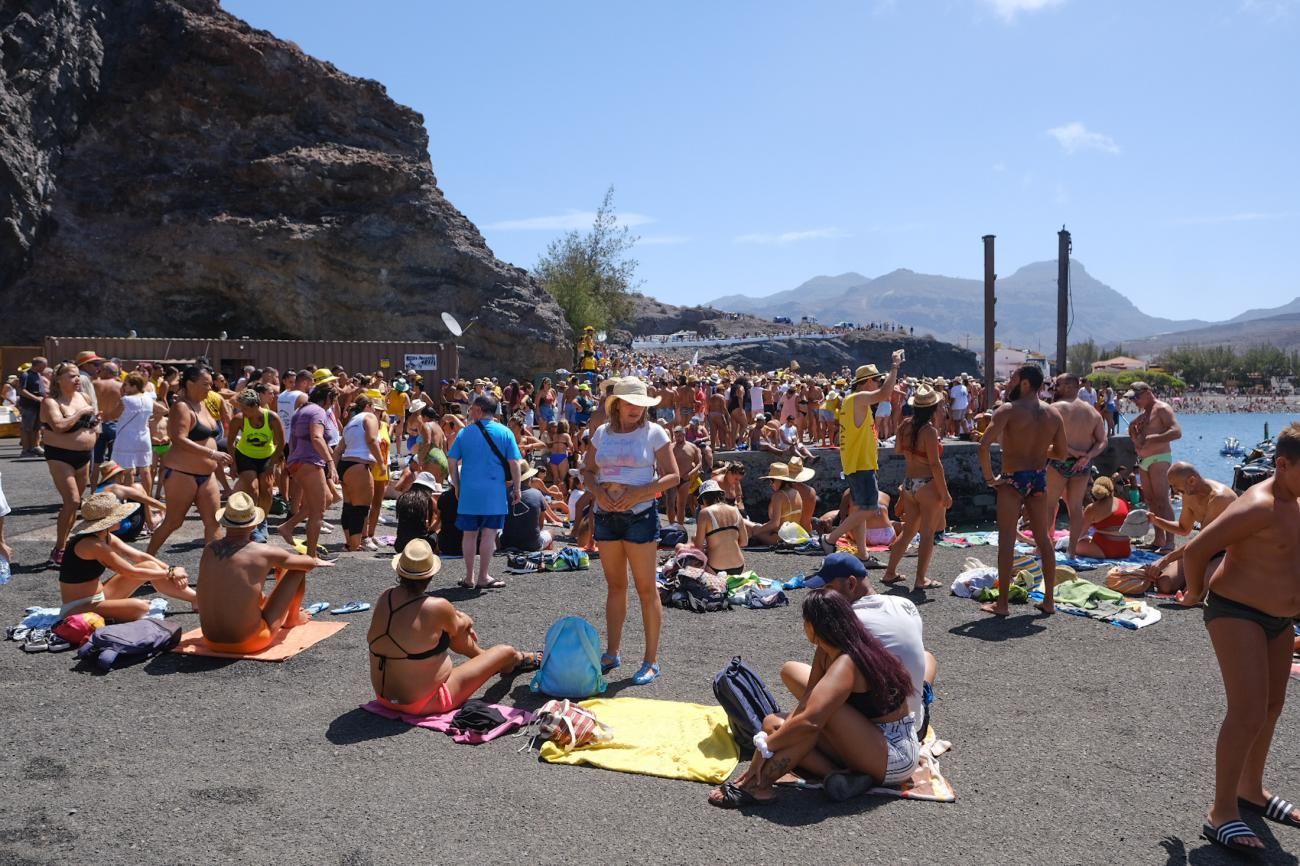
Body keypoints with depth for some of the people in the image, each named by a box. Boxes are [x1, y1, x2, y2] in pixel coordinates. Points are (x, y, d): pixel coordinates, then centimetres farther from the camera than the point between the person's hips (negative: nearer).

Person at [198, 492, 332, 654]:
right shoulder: (264, 553, -14)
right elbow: (309, 563, 4)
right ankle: (292, 619, 33)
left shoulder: (209, 549, -1)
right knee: (298, 568, 7)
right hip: (249, 642, -5)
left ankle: (289, 611, 50)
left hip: (212, 641, 5)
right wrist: (318, 562, 29)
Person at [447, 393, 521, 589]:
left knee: (469, 533, 10)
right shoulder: (505, 433, -2)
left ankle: (470, 577, 16)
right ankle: (483, 577, 6)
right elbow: (514, 463, -6)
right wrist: (517, 488, 3)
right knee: (489, 533, 3)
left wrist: (457, 485, 14)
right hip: (494, 492, -2)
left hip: (468, 490, 2)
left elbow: (451, 461, 3)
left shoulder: (465, 433, 2)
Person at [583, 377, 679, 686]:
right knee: (615, 585, 14)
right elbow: (587, 470, 15)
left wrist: (637, 493, -16)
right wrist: (598, 491, -6)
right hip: (606, 514, 5)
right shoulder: (602, 433, 8)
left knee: (646, 588, -1)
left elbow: (672, 476, -6)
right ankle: (612, 653, 25)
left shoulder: (653, 432, -4)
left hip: (640, 514, -4)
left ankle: (651, 660, 6)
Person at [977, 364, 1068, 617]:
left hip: (1013, 479, -5)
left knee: (1006, 540, -1)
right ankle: (1049, 600, 20)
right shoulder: (1052, 414, 4)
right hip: (1039, 478, 5)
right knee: (1043, 538, 13)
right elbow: (1062, 452, 10)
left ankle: (1002, 603, 1)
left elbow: (984, 445, -23)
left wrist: (989, 476, -12)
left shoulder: (1008, 410, -11)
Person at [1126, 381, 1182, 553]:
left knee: (1162, 501, -13)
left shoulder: (1162, 409, -7)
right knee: (1151, 501, 8)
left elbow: (1177, 432, -20)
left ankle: (1169, 542, -15)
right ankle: (1159, 539, 13)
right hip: (1144, 461, 9)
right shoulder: (1144, 414, 20)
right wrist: (1134, 431, 5)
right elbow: (1137, 438, 27)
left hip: (1159, 459, -9)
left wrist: (1150, 438, -25)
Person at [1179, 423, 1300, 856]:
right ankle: (1222, 813, -7)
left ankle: (1251, 790, 36)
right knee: (1248, 712, -15)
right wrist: (1196, 593, -11)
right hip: (1236, 613, -10)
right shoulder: (1259, 506, -23)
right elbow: (1196, 550, -27)